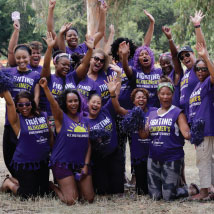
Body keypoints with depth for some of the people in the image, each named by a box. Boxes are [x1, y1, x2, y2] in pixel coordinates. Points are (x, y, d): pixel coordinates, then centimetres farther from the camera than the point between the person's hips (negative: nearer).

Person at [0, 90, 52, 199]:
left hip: (43, 162, 5)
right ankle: (9, 183, 26)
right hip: (24, 164, -5)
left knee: (43, 192, 15)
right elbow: (9, 103, -21)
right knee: (28, 196, -2)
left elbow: (50, 136, 12)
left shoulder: (42, 116, 4)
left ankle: (15, 181, 34)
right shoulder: (17, 120, -8)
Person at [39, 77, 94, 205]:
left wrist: (86, 165, 0)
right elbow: (53, 103, -24)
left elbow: (88, 144, 10)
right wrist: (45, 88, -42)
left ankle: (75, 186, 33)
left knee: (90, 199, 6)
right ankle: (55, 188, 18)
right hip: (63, 163, -5)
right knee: (71, 201, -10)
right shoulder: (61, 117, -5)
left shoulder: (84, 121, 10)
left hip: (81, 164, 5)